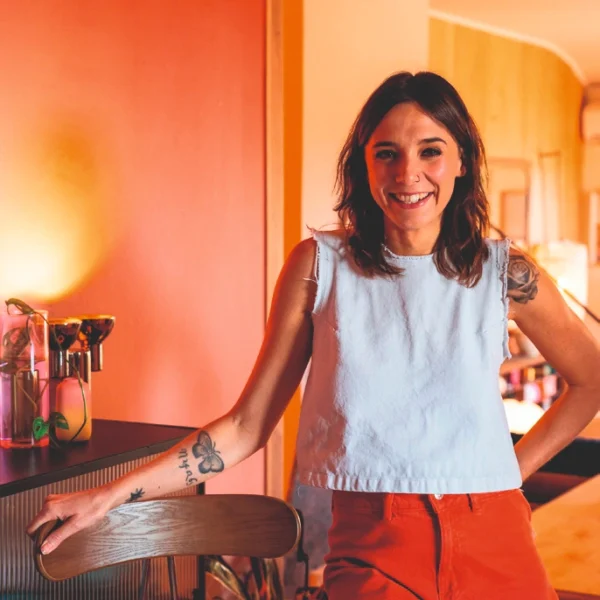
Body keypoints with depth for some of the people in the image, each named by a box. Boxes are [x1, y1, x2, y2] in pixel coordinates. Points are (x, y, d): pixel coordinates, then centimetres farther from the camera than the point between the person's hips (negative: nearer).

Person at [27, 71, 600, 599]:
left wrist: (514, 467, 8)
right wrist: (111, 495, -5)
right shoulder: (318, 264, -1)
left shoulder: (501, 270, 1)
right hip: (374, 548, -2)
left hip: (493, 543, 2)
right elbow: (247, 426, 0)